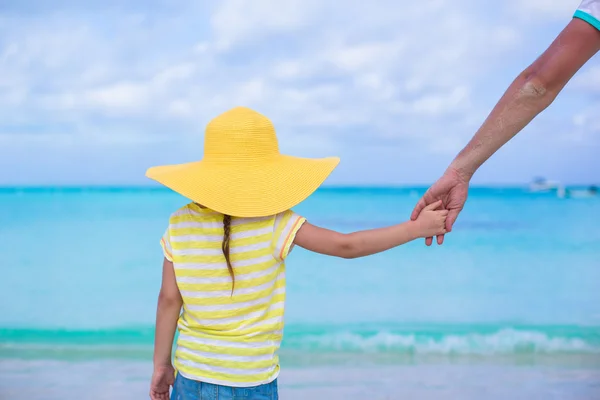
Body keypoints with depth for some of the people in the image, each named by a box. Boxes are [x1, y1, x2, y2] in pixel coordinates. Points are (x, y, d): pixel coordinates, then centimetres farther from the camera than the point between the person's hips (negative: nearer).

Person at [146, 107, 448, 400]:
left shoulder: (180, 224, -4)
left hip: (192, 375, 3)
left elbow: (169, 299, -2)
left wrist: (160, 364, 10)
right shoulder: (273, 223, -12)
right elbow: (347, 246, -12)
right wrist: (416, 227, -3)